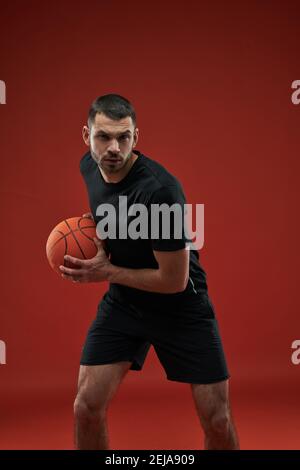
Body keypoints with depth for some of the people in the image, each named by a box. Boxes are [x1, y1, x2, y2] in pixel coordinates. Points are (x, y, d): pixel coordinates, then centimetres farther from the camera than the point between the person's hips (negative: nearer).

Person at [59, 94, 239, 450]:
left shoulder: (159, 190, -30)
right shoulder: (90, 166, -7)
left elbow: (175, 280, -24)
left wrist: (107, 273, -20)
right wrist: (100, 247, -1)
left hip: (181, 307, -5)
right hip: (122, 302, 5)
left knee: (218, 423, -2)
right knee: (87, 408, -4)